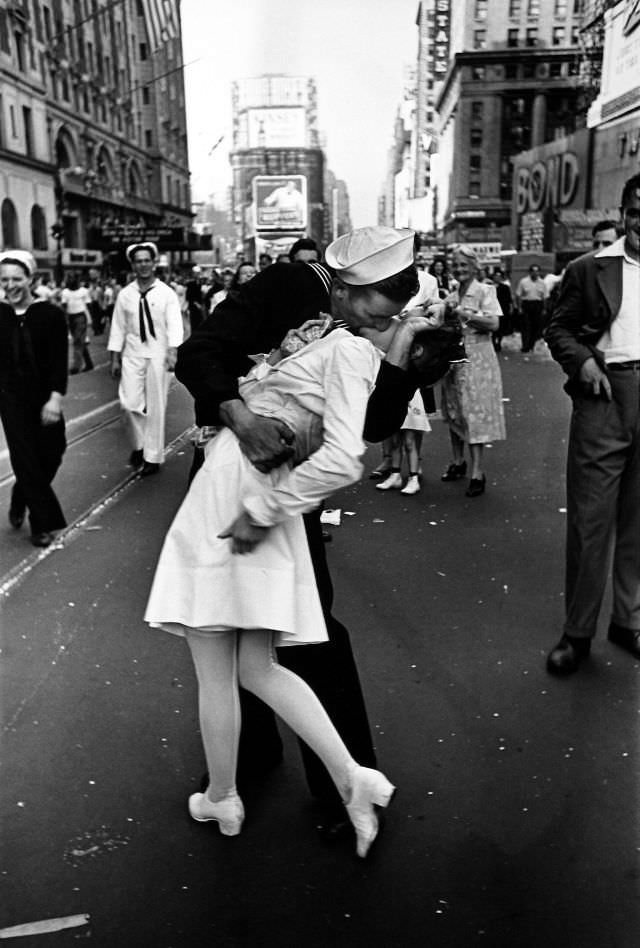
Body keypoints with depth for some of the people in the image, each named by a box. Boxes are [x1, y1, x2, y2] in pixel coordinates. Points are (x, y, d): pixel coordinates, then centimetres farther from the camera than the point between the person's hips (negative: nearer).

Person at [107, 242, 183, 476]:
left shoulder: (166, 293, -3)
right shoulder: (125, 294, 5)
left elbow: (174, 325, -11)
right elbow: (118, 327, 8)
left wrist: (173, 352, -25)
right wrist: (114, 359, 6)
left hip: (158, 354, -2)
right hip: (132, 354, 2)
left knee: (156, 407, 3)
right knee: (129, 402, -5)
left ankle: (153, 457, 15)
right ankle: (139, 444, 22)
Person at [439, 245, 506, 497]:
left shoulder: (485, 291, -3)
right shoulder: (451, 297, 13)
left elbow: (494, 324, -14)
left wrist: (465, 314, -17)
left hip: (476, 359, -6)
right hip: (453, 358, 6)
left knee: (474, 413, -7)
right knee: (453, 412, 11)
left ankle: (478, 472, -4)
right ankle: (458, 462, 26)